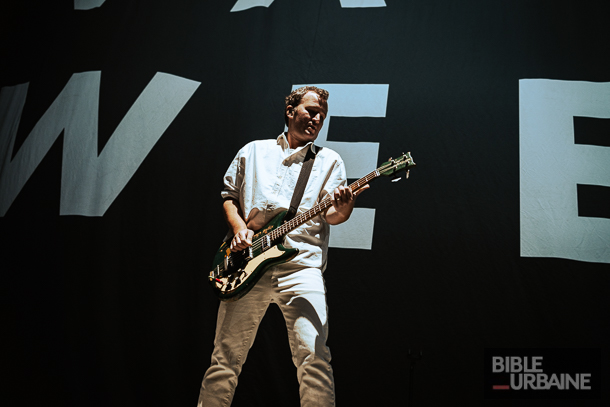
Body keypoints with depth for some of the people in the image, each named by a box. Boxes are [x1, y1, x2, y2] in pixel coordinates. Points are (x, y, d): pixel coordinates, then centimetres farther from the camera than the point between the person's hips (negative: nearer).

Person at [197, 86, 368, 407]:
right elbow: (228, 195, 20)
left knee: (313, 355, -17)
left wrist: (342, 208, -21)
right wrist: (239, 227, 0)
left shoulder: (329, 160, 13)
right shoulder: (253, 152, 18)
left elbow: (330, 214, 4)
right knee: (226, 358, 8)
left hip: (301, 264, -1)